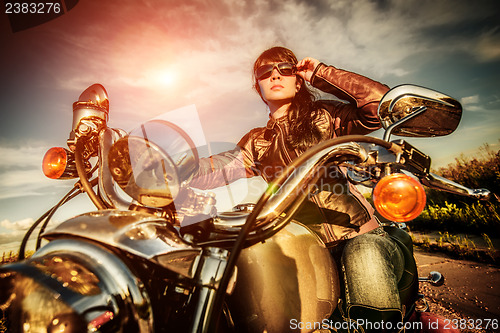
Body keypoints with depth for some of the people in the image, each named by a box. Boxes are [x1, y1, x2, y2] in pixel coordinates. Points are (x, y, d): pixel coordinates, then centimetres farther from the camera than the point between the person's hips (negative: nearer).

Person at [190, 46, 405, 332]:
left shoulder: (323, 116, 11)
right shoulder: (256, 142, 17)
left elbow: (383, 103, -5)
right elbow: (217, 169, 2)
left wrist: (320, 74, 2)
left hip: (361, 238, -1)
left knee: (363, 255, -34)